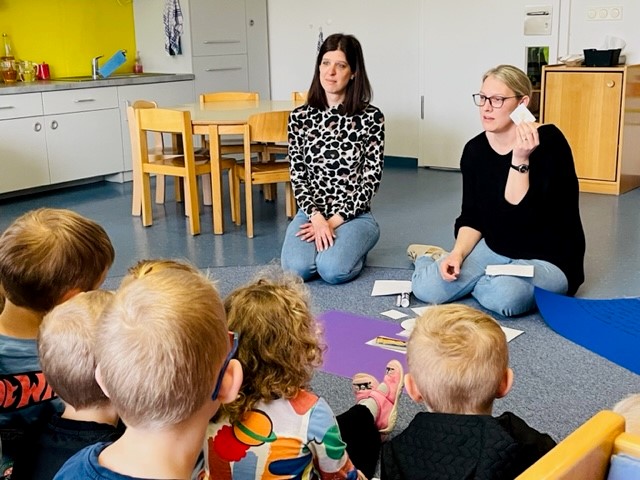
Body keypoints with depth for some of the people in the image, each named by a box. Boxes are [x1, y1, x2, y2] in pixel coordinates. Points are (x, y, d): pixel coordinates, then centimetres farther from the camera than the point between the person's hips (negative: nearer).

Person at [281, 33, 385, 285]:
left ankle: (353, 246, 8)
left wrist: (333, 222, -13)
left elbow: (371, 179, -6)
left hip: (353, 215, -2)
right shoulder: (300, 117, 3)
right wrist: (317, 217, -16)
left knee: (332, 269, -28)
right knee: (297, 268, -25)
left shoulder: (371, 117, -5)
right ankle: (329, 241, 10)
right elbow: (298, 175, 1)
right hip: (311, 213, 2)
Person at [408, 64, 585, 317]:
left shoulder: (549, 141, -19)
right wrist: (458, 253, -15)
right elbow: (471, 217, 2)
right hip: (495, 249, 4)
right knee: (427, 289, -17)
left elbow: (520, 215, -25)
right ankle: (431, 257, 20)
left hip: (548, 259, -4)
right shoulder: (475, 149, -3)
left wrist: (520, 161, -34)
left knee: (504, 296, -35)